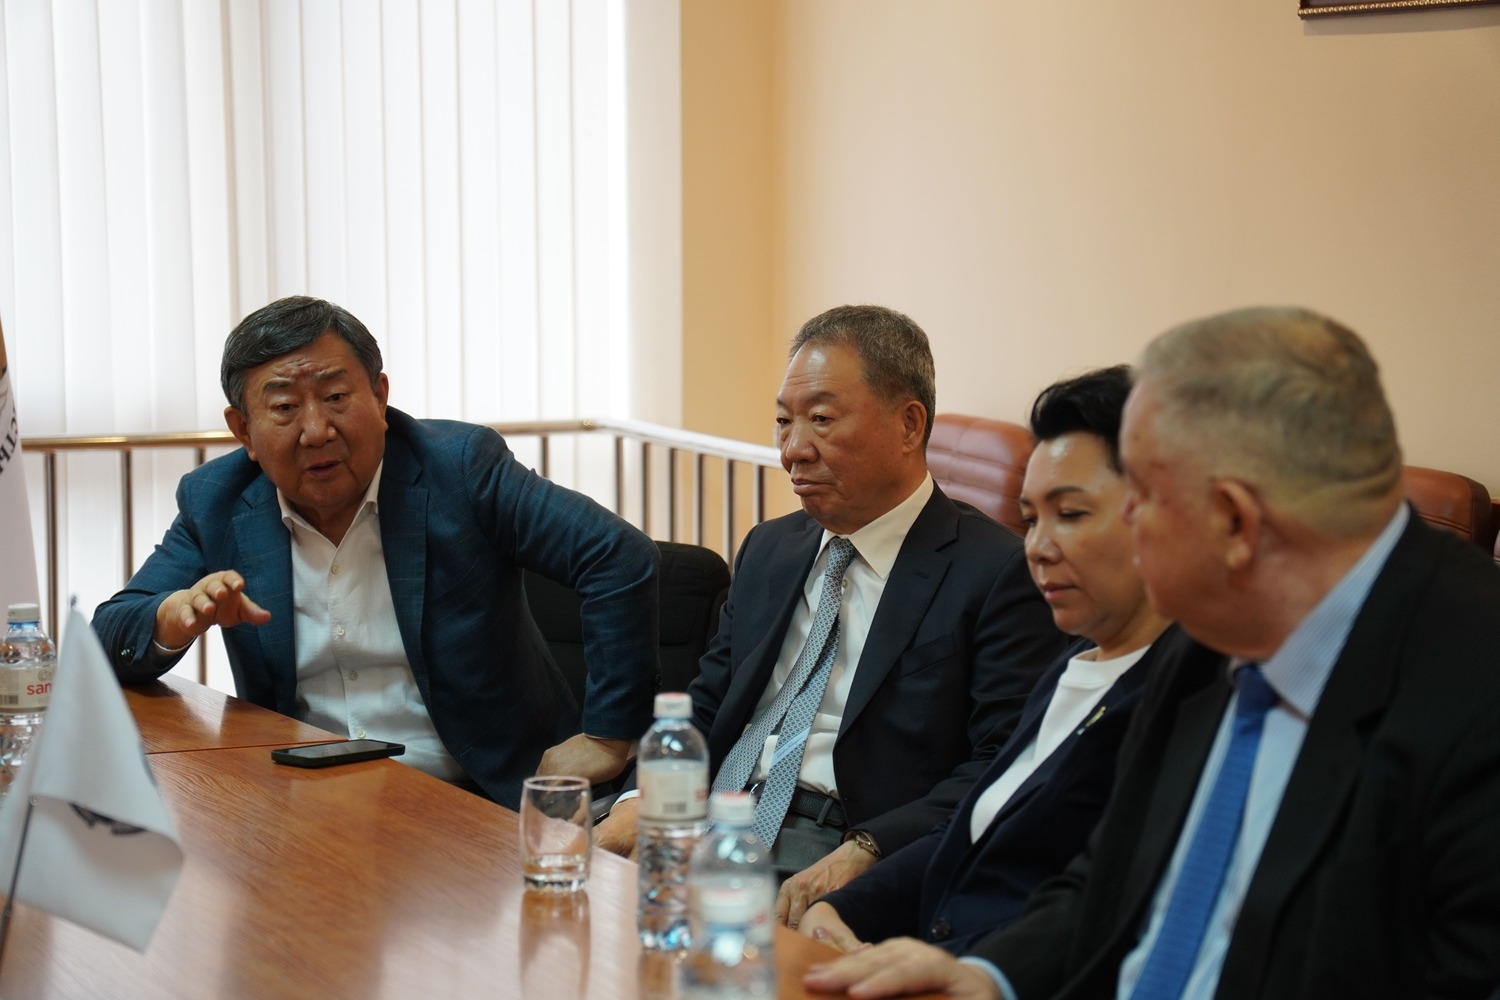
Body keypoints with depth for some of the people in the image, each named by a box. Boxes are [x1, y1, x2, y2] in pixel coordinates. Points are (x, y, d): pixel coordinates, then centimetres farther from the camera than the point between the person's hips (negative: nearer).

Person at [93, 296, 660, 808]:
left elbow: (622, 559, -14)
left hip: (477, 805, -2)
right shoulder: (215, 504, 2)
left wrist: (607, 738, -17)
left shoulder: (459, 466, -10)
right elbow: (107, 642, 3)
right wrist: (175, 618, -20)